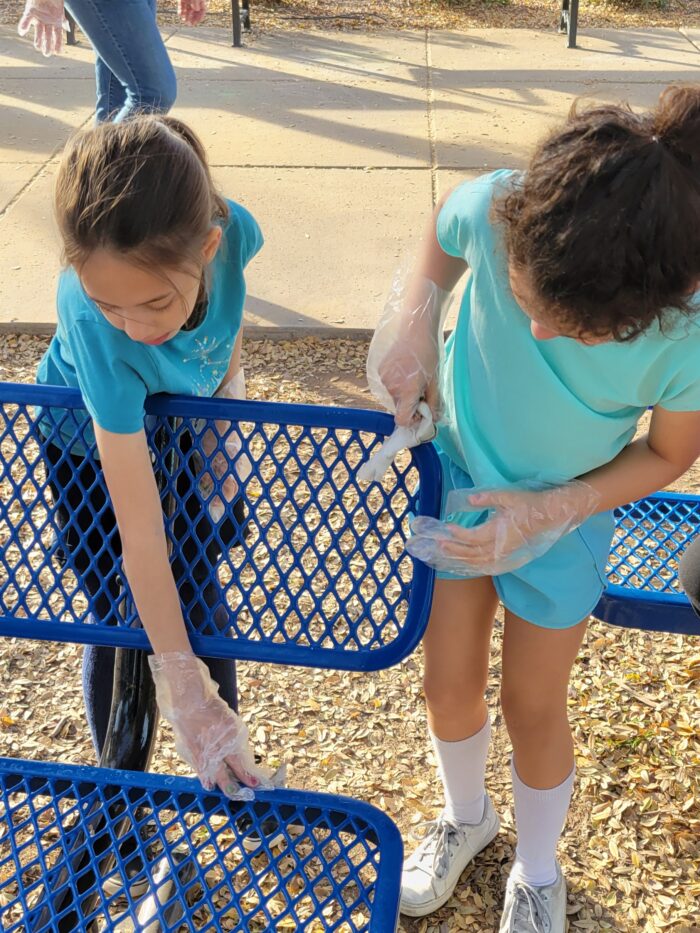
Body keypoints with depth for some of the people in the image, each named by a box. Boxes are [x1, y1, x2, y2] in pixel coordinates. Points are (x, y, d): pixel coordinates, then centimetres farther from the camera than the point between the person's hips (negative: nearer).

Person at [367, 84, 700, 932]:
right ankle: (465, 819, 51)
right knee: (451, 686, 16)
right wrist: (416, 320, -20)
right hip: (457, 477, 2)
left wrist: (548, 510, -22)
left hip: (565, 513, -2)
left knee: (533, 705, 14)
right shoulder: (494, 210, -32)